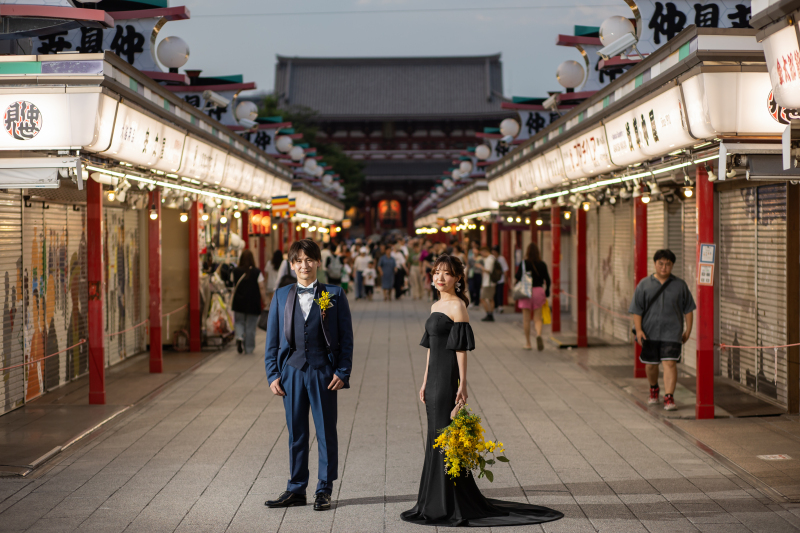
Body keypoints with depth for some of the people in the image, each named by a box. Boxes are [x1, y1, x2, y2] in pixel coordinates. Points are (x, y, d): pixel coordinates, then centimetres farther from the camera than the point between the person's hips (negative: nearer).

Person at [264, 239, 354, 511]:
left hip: (323, 372, -2)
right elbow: (272, 339, 9)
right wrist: (272, 374, 2)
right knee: (296, 433, 9)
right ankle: (296, 489, 19)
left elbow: (346, 336, 1)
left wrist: (342, 372, -7)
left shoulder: (334, 294, 2)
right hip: (292, 371, 2)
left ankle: (324, 490, 15)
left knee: (326, 432, 5)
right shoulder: (281, 296, 8)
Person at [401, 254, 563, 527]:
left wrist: (462, 384, -17)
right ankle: (435, 505, 19)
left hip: (448, 380, -9)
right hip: (435, 379, 9)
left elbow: (461, 348, -14)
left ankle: (450, 508, 0)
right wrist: (425, 382, 19)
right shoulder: (436, 305, 15)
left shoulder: (457, 306, -11)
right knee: (436, 440, 12)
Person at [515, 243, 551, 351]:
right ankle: (539, 334, -23)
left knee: (526, 319, 7)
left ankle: (528, 343, 12)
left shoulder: (523, 264, -8)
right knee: (538, 318, 6)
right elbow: (547, 280, 2)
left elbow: (517, 277, -9)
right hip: (538, 291, 2)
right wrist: (547, 292, 13)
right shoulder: (542, 264, 0)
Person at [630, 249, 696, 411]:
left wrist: (688, 330, 7)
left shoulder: (680, 285, 4)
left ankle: (669, 397, -14)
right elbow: (637, 310, 2)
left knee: (670, 363, -14)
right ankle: (654, 389, 40)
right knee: (650, 364, 13)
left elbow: (688, 309, 10)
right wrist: (638, 329, -7)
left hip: (672, 332, -1)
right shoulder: (644, 285, 2)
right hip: (650, 332, 2)